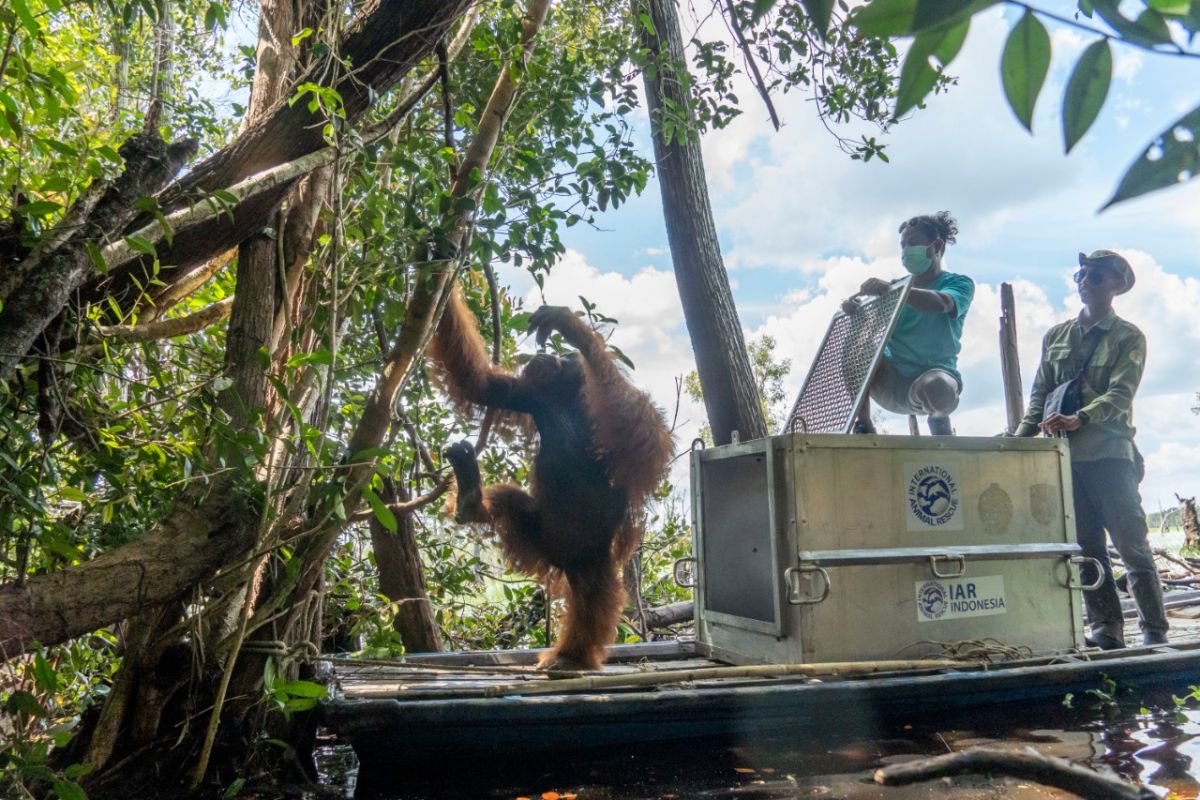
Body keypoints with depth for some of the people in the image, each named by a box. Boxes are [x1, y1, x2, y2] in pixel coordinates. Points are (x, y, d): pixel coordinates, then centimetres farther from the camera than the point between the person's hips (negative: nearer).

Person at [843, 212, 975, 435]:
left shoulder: (959, 284, 1)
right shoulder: (897, 286, 15)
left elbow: (940, 304, -25)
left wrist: (891, 289, -42)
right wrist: (853, 306, -26)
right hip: (892, 381, 3)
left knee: (936, 389, -39)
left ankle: (939, 421, 0)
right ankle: (863, 427, -16)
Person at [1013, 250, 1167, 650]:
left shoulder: (1128, 337, 3)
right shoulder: (1055, 336, 15)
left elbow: (1120, 394, -12)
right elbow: (1039, 395, 13)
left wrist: (1079, 419, -28)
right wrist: (1020, 438, -1)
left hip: (1110, 452, -4)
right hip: (1065, 455, 4)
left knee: (1132, 543, -2)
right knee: (1086, 547, 5)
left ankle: (1155, 631, 6)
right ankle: (1105, 627, 11)